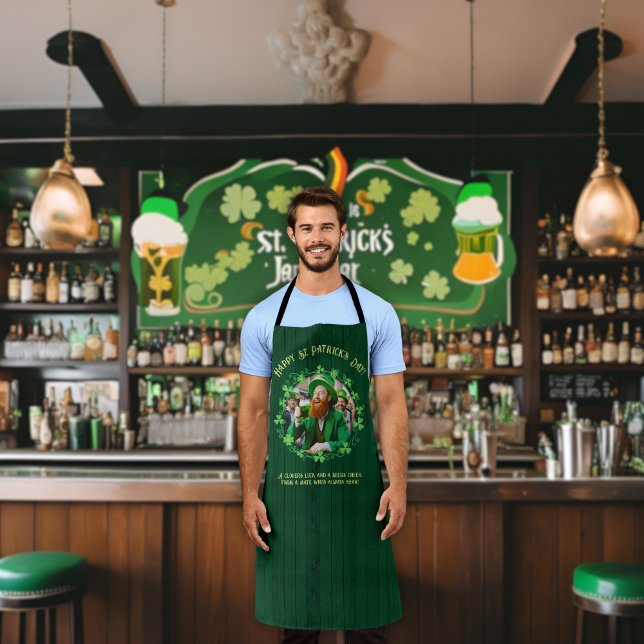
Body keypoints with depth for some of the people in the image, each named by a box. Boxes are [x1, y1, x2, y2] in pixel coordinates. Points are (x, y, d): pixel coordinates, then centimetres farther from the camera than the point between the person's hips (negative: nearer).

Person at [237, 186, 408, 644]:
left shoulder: (377, 313, 2)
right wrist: (250, 494, -2)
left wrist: (398, 484, -8)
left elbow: (391, 403, 1)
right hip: (287, 488, 1)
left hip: (357, 486, 0)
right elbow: (253, 411, 3)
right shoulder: (264, 318, 3)